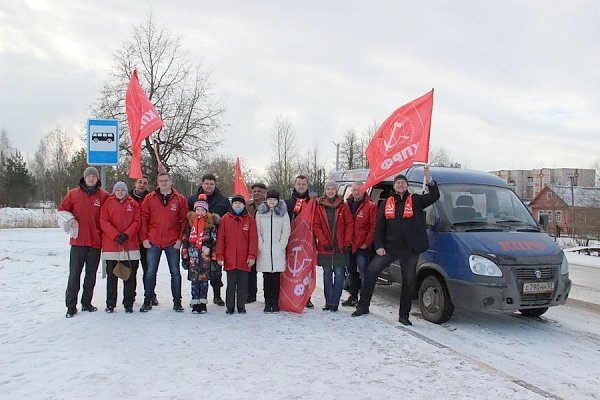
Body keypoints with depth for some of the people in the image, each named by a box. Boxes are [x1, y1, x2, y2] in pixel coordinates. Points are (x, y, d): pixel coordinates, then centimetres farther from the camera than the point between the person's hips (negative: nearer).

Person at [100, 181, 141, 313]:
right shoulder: (107, 204, 6)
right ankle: (110, 304, 17)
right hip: (111, 245, 0)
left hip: (131, 245, 0)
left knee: (130, 276, 4)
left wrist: (127, 235, -13)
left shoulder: (133, 204, 8)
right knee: (111, 276, 7)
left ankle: (128, 304, 13)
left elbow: (137, 222, 1)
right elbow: (104, 222, -3)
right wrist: (116, 236, -14)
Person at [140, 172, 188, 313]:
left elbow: (184, 220, 2)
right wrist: (144, 238, -3)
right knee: (150, 272, 4)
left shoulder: (180, 199, 2)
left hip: (173, 243, 0)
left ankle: (177, 301, 15)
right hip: (153, 242, 0)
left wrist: (180, 239, -4)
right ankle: (147, 301, 15)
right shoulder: (149, 198, 3)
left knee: (175, 272, 6)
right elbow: (143, 219, 3)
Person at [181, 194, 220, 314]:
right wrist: (185, 256, 4)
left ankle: (203, 303, 11)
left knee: (204, 279, 2)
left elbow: (215, 240, 3)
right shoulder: (190, 221, 7)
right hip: (193, 255, 1)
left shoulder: (211, 222, 3)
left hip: (206, 255, -1)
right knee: (194, 279, 1)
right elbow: (185, 239, 8)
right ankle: (195, 304, 8)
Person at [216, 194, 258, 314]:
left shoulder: (249, 219, 5)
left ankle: (241, 306, 17)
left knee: (243, 284, 7)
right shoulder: (225, 219, 4)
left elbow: (253, 239, 2)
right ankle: (230, 306, 15)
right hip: (229, 258, 0)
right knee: (231, 284, 6)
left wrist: (252, 256, -5)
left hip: (244, 259, 0)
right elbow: (220, 238, 4)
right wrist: (219, 256, -1)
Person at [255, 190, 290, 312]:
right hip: (264, 251, 1)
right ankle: (267, 303, 7)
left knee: (276, 277, -1)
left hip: (278, 251, 0)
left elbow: (286, 231, 5)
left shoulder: (283, 213, 8)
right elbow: (257, 231, 7)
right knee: (266, 277, 2)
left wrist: (281, 246, -4)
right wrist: (261, 246, -3)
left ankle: (275, 303, 5)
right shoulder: (260, 213, 10)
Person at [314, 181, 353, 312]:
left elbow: (349, 225, 1)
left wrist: (347, 243, -8)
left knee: (339, 275, -2)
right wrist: (324, 242, -9)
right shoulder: (320, 207, 6)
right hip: (325, 248, 1)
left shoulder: (343, 206, 3)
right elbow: (316, 226, 1)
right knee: (327, 275, 7)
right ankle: (328, 302, 14)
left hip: (341, 248, -1)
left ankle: (335, 302, 5)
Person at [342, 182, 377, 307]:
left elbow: (373, 227, -7)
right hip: (348, 246, 6)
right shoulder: (346, 205, 11)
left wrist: (367, 243, -12)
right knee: (351, 272, 15)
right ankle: (353, 297, 26)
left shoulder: (371, 206, -4)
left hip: (362, 246, -6)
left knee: (363, 273, -6)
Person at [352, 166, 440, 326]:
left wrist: (429, 179, -24)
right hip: (389, 247, 1)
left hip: (410, 249, -1)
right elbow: (379, 227, 7)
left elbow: (434, 196, -8)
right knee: (371, 271, -8)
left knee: (409, 281, 5)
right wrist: (379, 246, -4)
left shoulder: (415, 200, 5)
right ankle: (363, 306, 4)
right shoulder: (386, 204, 10)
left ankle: (404, 315, 17)